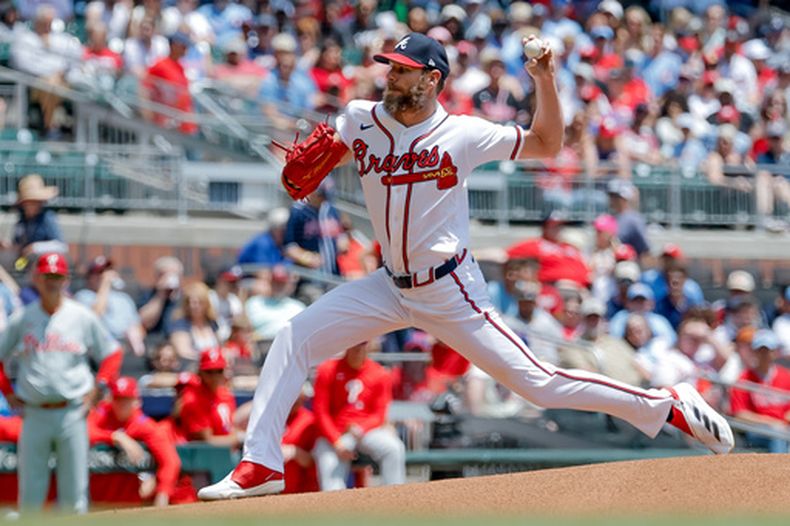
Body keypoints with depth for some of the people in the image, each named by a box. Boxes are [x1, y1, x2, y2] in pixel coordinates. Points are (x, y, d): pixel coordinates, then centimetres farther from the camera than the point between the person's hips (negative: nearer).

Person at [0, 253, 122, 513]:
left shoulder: (83, 317, 3)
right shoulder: (22, 320, 5)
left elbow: (111, 354, 10)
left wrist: (97, 389, 0)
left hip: (72, 412, -1)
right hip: (34, 414, 1)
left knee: (74, 491, 0)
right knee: (30, 493, 1)